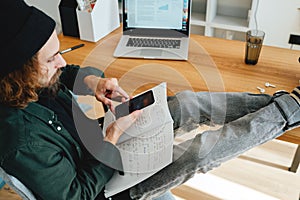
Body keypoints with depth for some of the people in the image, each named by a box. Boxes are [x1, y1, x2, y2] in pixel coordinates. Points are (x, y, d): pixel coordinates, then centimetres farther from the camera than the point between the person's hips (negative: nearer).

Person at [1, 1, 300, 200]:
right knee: (200, 152, -18)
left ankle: (276, 101, 6)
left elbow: (70, 73, 10)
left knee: (186, 102, -5)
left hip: (97, 142, 8)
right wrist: (113, 136, -26)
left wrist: (92, 81, -13)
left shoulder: (34, 84, -11)